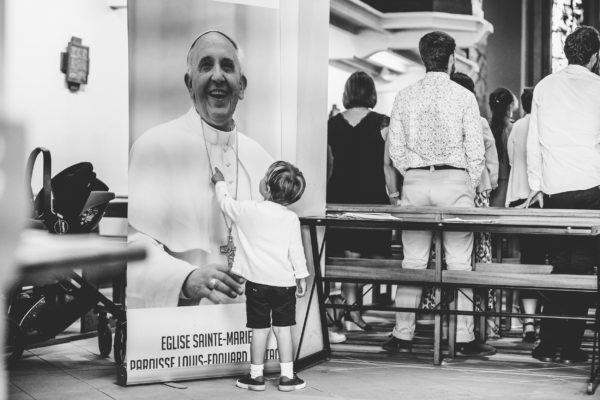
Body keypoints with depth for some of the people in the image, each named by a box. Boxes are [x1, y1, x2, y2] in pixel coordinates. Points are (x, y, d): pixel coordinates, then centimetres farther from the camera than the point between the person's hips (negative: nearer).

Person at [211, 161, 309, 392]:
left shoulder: (248, 211, -8)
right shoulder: (291, 219, -5)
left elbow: (225, 203, 9)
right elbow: (296, 251, -2)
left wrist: (220, 182, 27)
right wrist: (301, 278, 7)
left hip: (257, 281, -1)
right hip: (284, 281, 1)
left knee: (259, 329, 5)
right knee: (283, 327, 7)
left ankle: (256, 376, 12)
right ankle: (287, 376, 10)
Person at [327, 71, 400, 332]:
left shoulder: (333, 124, 3)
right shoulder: (381, 123, -5)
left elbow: (329, 166, 7)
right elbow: (387, 165, -6)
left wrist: (327, 196, 15)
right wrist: (394, 196, 2)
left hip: (340, 196, 3)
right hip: (373, 196, -3)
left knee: (349, 255, 5)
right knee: (375, 256, 8)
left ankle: (351, 311, 1)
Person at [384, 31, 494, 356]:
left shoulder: (404, 96, 5)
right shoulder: (464, 97, -3)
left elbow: (395, 149, 5)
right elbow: (475, 150, -2)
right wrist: (471, 187, 9)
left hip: (415, 182, 3)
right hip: (455, 181, -2)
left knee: (413, 262, 7)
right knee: (459, 262, 1)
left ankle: (402, 336, 8)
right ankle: (464, 338, 2)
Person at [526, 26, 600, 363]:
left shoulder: (545, 87, 8)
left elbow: (534, 141, 8)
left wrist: (537, 184, 13)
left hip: (553, 189, 3)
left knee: (559, 265, 11)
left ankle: (548, 345, 9)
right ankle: (571, 347, 1)